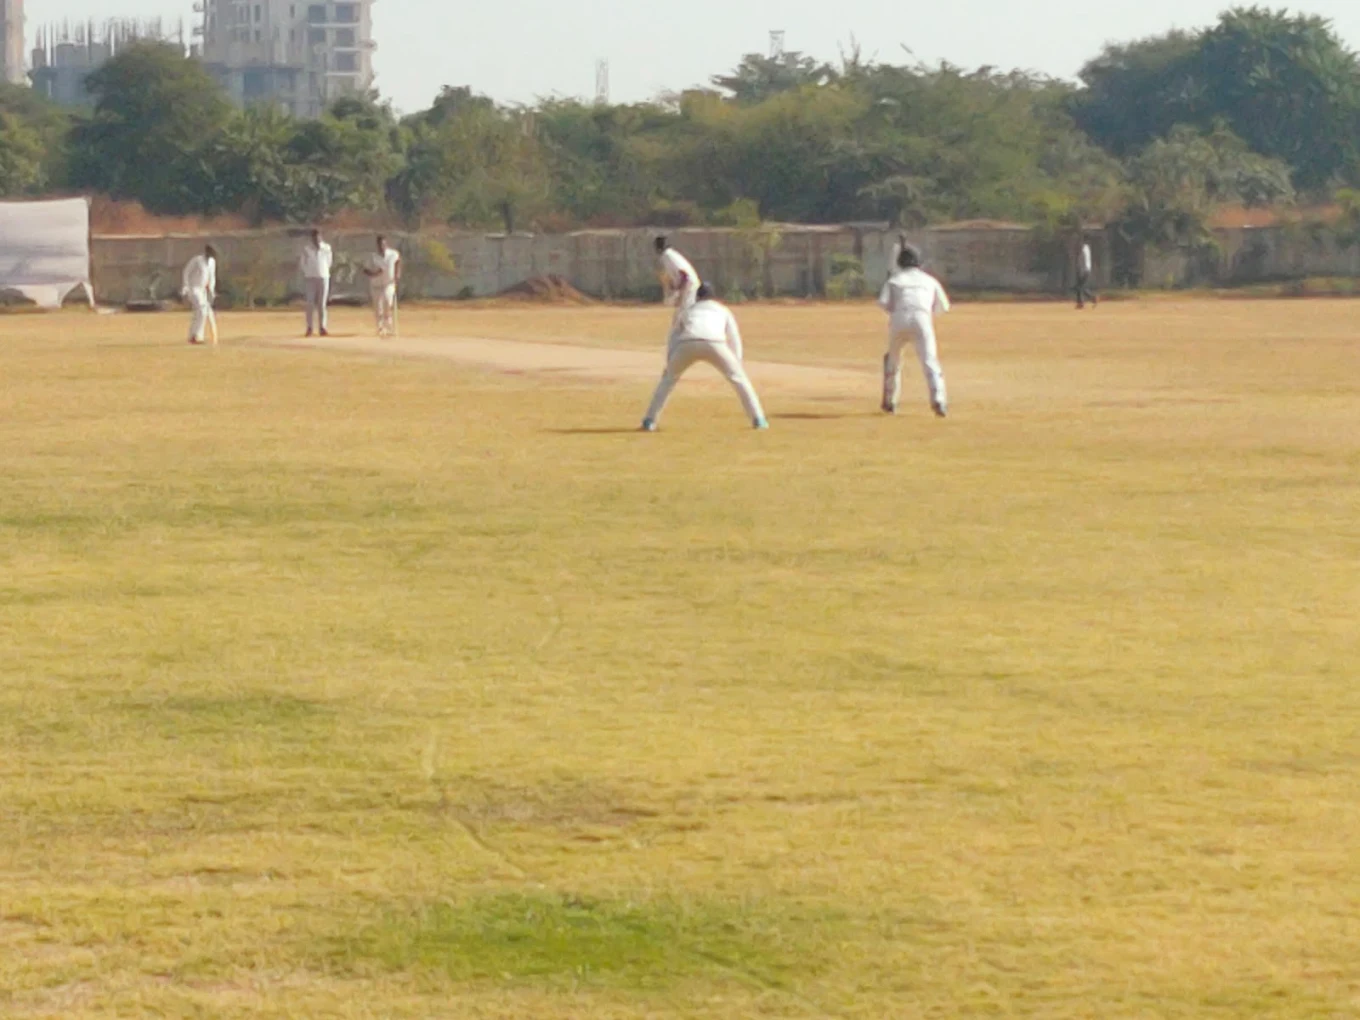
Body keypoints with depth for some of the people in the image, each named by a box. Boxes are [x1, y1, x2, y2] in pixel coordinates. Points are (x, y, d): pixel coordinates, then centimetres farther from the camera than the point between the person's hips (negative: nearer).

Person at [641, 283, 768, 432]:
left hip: (687, 345, 1)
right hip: (714, 343, -1)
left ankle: (650, 421, 14)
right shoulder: (723, 310, 36)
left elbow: (674, 338, 30)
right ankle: (758, 419, 6)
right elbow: (734, 338, 28)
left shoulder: (686, 312, 38)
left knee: (668, 378, 24)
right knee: (738, 377, 16)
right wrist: (737, 364, 28)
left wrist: (669, 364, 28)